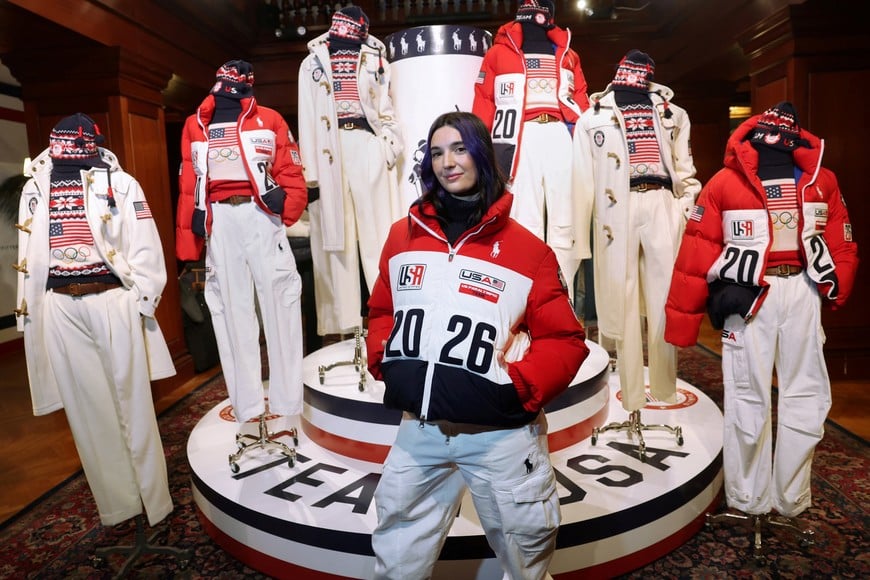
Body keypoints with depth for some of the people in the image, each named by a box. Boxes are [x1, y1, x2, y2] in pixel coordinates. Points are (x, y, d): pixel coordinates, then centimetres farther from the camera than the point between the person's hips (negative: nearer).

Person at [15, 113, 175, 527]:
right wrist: (27, 309, 12)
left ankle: (155, 500, 18)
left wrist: (143, 298, -10)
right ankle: (116, 504, 23)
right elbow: (29, 255, 13)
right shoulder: (35, 188, 11)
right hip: (59, 308, 4)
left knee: (132, 404, 4)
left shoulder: (120, 183, -2)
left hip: (113, 302, -4)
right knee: (86, 407, 9)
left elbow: (144, 244, -4)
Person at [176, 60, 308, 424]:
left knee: (280, 302, -1)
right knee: (230, 309, 4)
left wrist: (284, 212, -15)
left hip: (261, 215, -2)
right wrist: (187, 243, 6)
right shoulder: (195, 126, 15)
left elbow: (290, 173, 2)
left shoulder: (268, 120, 9)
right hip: (218, 221, 2)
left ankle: (287, 399, 8)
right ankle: (247, 403, 12)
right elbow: (188, 187, 12)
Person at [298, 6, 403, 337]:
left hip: (369, 149, 0)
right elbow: (307, 118, 5)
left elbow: (386, 106, 11)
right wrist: (310, 172, -3)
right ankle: (343, 321, 5)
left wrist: (391, 147, -3)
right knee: (335, 235, 0)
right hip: (329, 154, 0)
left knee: (379, 230, -2)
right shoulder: (313, 63, 12)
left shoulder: (374, 59, 15)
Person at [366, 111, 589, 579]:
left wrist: (520, 388, -17)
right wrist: (383, 360, 0)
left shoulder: (527, 248, -6)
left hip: (501, 434, -3)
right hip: (419, 431, 4)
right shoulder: (403, 235, 6)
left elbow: (564, 339, -5)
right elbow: (382, 310, 16)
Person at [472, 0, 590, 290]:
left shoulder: (567, 55, 26)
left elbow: (581, 103, 16)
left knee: (565, 221, -3)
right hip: (518, 139, -2)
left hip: (563, 137, 3)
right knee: (524, 222, -10)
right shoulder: (499, 52, 19)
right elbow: (484, 103, 9)